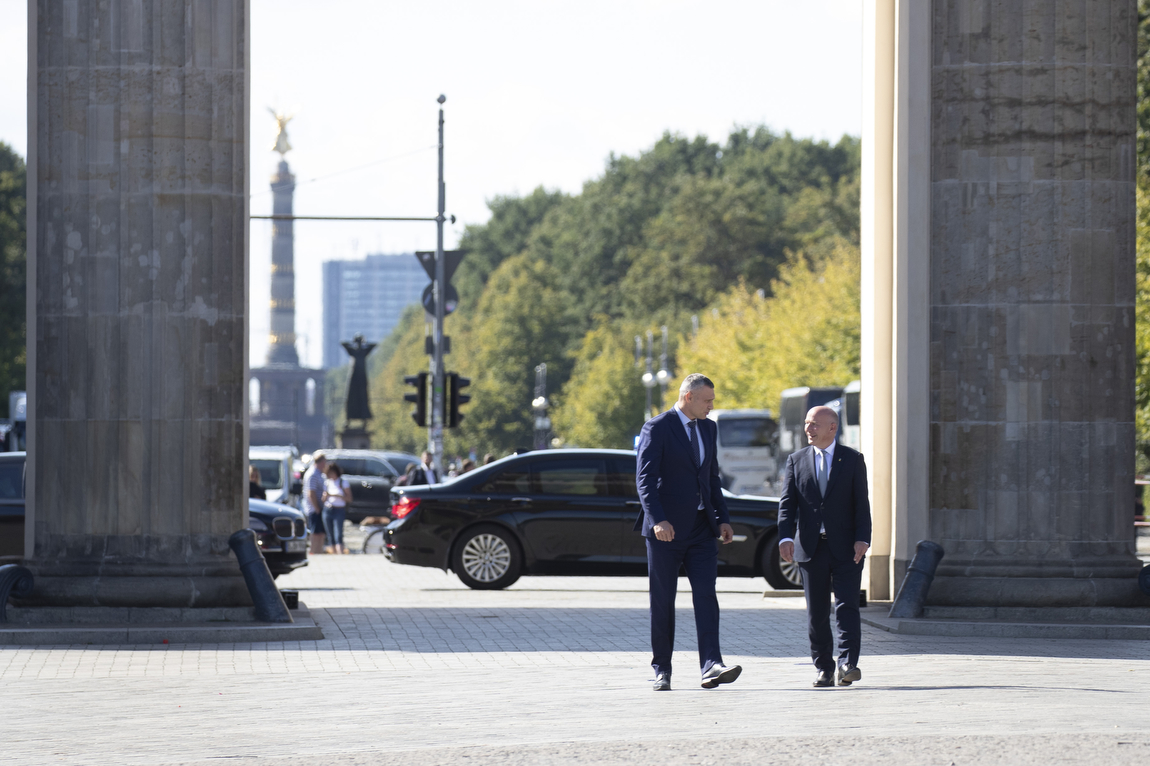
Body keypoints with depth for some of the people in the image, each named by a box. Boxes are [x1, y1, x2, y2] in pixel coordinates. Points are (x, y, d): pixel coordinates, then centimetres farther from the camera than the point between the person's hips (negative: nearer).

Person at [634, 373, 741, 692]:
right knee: (663, 602, 2)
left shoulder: (708, 429, 13)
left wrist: (722, 518, 11)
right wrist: (658, 520, -27)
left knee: (706, 595, -8)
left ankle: (711, 665, -16)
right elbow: (645, 479, -15)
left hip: (701, 529, 5)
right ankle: (662, 670, 9)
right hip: (666, 530, -5)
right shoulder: (657, 428, -8)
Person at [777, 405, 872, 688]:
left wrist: (862, 539, -11)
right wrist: (785, 537, -12)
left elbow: (861, 503, 1)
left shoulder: (852, 460, 5)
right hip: (810, 547, 2)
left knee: (847, 606, -10)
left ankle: (847, 664, -14)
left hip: (846, 548, -2)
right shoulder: (796, 460, 10)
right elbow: (787, 503, 3)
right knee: (817, 612, 4)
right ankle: (824, 668, 10)